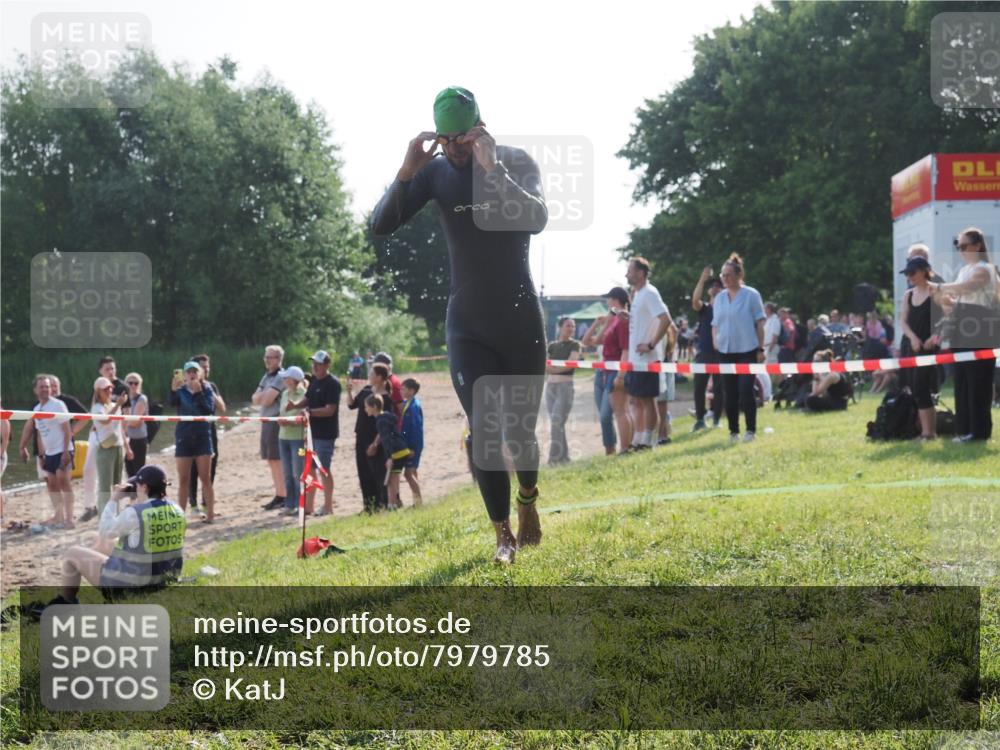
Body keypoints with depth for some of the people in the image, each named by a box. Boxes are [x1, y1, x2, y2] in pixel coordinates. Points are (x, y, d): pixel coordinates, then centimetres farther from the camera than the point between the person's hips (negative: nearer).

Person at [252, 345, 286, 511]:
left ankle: (285, 497, -5)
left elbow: (267, 400, -17)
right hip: (266, 421, 9)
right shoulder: (266, 376, 17)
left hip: (276, 421, -9)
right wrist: (264, 395, -8)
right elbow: (255, 399, 11)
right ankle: (278, 496, 17)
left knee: (278, 460, -8)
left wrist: (262, 396, 2)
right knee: (271, 461, 11)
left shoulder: (281, 377, -11)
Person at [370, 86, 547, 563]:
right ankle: (504, 535, 4)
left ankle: (527, 503, 36)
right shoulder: (435, 172, -3)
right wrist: (406, 172, -26)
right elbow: (379, 227, -12)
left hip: (521, 321, -1)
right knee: (484, 433, -7)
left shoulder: (516, 162, -9)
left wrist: (493, 168, -36)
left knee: (519, 430, 7)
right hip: (467, 327, 1)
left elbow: (536, 220, -27)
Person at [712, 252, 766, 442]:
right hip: (725, 352, 5)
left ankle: (751, 430, 2)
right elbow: (715, 324, 17)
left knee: (745, 391, -8)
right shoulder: (719, 298, 9)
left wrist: (760, 349, -6)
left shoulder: (751, 295, -4)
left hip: (747, 351, -5)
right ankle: (733, 431, 14)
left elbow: (760, 323, -4)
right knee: (730, 393, 7)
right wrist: (715, 343, 5)